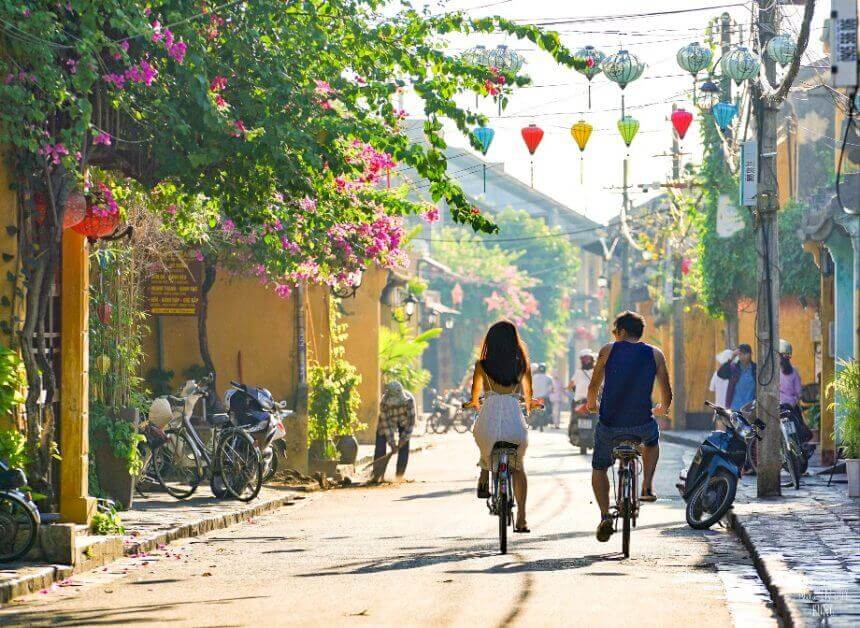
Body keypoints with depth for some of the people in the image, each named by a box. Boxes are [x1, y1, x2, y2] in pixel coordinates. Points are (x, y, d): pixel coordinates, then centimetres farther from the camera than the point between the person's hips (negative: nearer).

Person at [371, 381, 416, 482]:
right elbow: (386, 424, -29)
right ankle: (377, 475, -3)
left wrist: (404, 438, -27)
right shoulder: (384, 402, -36)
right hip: (387, 420, 0)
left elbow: (411, 420, -27)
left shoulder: (409, 399, -37)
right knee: (380, 446, -9)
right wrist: (392, 443, -29)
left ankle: (400, 475, -1)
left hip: (403, 422, 0)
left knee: (404, 447, -10)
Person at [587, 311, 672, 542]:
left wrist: (591, 404, 32)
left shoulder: (608, 351, 2)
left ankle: (605, 515, 2)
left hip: (609, 423, -1)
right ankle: (647, 487, 22)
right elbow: (667, 394, 8)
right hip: (642, 423, 1)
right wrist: (662, 408, 31)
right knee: (652, 440, 37)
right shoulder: (655, 354, 5)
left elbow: (593, 387, 9)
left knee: (599, 467, 20)